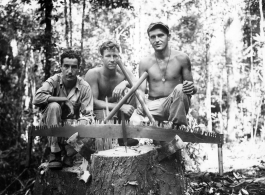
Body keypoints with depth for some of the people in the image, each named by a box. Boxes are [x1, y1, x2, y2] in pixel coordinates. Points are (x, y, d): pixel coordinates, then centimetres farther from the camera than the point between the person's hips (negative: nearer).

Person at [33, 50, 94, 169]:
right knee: (54, 106, -32)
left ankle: (69, 154, 5)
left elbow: (88, 115, -12)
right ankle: (55, 153, -19)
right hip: (51, 126, -1)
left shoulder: (84, 87, -9)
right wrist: (64, 100, -29)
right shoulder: (54, 81, -12)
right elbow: (37, 99, -28)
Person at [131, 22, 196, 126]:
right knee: (134, 121, -32)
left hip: (175, 106, 1)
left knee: (179, 89, -33)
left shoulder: (181, 58, -1)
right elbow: (141, 90, -1)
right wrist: (141, 106, -22)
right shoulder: (145, 63, 2)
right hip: (153, 107, 0)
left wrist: (191, 88, -22)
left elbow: (192, 89, 4)